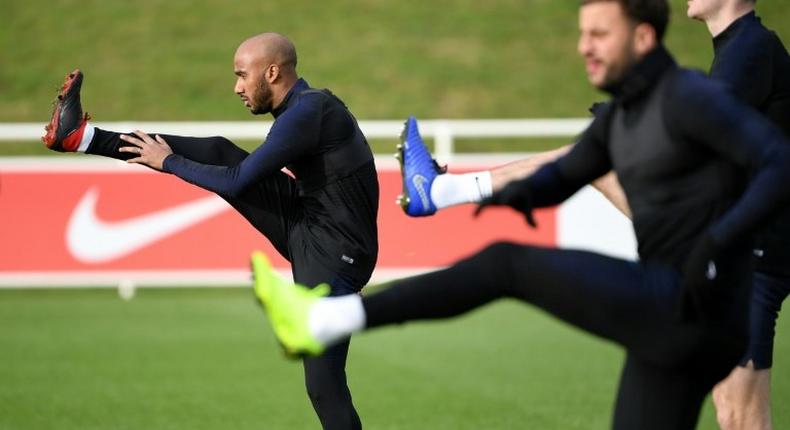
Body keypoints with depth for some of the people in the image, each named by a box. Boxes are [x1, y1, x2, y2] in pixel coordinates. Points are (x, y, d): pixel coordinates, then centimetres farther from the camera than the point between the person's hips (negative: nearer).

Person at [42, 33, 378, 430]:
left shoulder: (307, 113, -22)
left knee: (323, 385, -10)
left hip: (333, 256, -9)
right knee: (218, 153, 4)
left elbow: (237, 183, -19)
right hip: (304, 229, 9)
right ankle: (81, 137, 7)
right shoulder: (303, 107, 9)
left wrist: (168, 163, -7)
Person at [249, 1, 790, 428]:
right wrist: (517, 193, 5)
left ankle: (323, 320, -13)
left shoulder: (690, 96, -9)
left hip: (691, 311, -10)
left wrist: (716, 241, -31)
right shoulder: (623, 112, 20)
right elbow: (563, 177, 30)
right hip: (669, 323, 10)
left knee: (507, 263, -10)